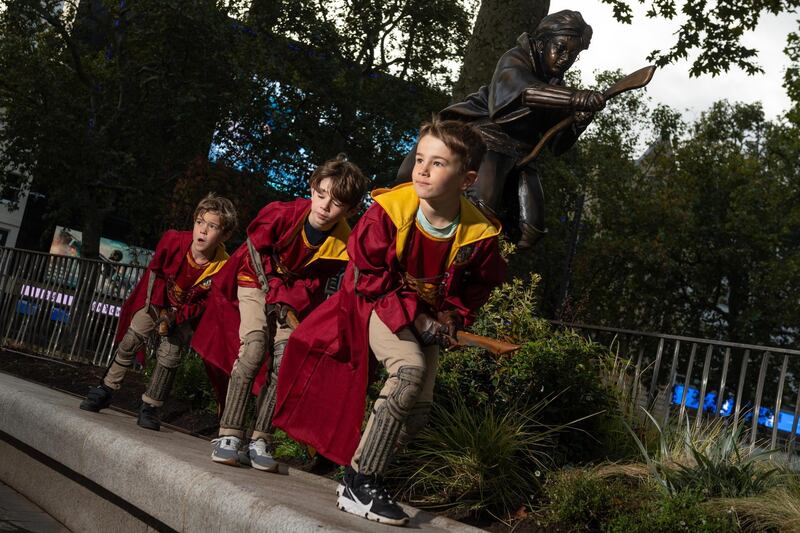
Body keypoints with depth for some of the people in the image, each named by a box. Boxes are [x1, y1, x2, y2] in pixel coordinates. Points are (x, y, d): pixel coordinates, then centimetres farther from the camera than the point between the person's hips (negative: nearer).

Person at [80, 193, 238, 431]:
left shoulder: (223, 268, -33)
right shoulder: (173, 240, -30)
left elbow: (204, 303, -19)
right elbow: (155, 272, -11)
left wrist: (175, 317, -27)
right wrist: (160, 309, -14)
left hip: (186, 313, -1)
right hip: (157, 300, 2)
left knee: (169, 353, -12)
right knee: (131, 340, -1)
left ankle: (150, 407, -2)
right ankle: (106, 390, 12)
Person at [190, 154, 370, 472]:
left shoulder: (341, 244, -20)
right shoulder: (282, 214, -27)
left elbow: (313, 282, -12)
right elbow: (257, 251, -13)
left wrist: (286, 301, -27)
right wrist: (272, 294, -17)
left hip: (294, 295, 3)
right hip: (256, 282, -2)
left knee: (284, 357, -14)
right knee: (254, 346, -22)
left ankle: (260, 441, -10)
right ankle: (229, 434, -22)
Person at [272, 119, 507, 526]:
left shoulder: (479, 234, -17)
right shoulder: (389, 210, -23)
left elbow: (476, 287, 2)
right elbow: (368, 274, -16)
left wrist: (451, 318, -13)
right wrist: (411, 315, -20)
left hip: (428, 320, 5)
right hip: (379, 306, -4)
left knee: (418, 411, 0)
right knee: (410, 370, -30)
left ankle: (362, 479, 20)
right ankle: (359, 483, -23)